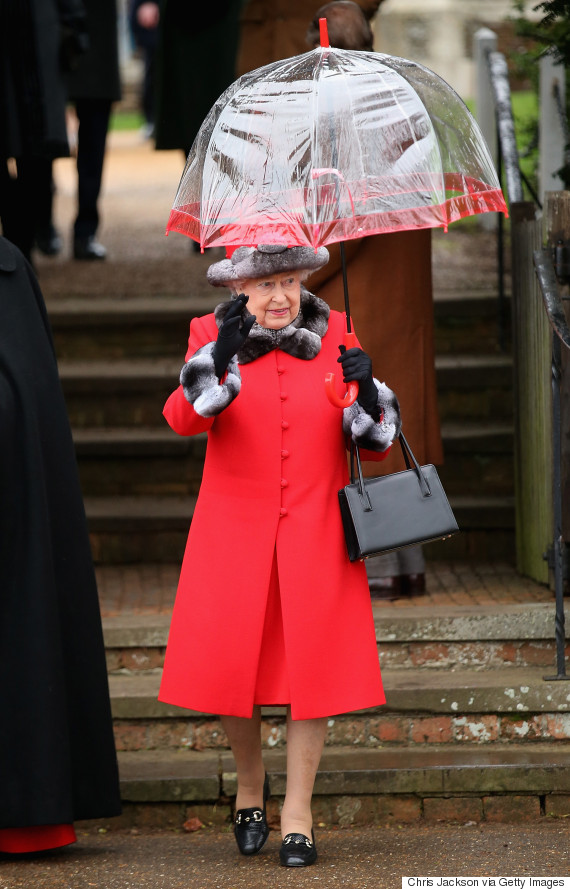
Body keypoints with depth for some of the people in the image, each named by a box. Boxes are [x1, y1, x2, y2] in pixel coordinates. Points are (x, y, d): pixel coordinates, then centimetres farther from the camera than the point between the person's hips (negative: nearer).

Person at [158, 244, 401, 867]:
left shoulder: (332, 337, 2)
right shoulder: (212, 337, -2)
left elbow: (375, 443, 3)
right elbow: (184, 418, -19)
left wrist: (366, 387, -17)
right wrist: (221, 357, -34)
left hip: (315, 531, 1)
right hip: (235, 530, -1)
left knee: (313, 664, -3)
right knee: (230, 664, -3)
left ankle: (298, 814, 7)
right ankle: (249, 781, 25)